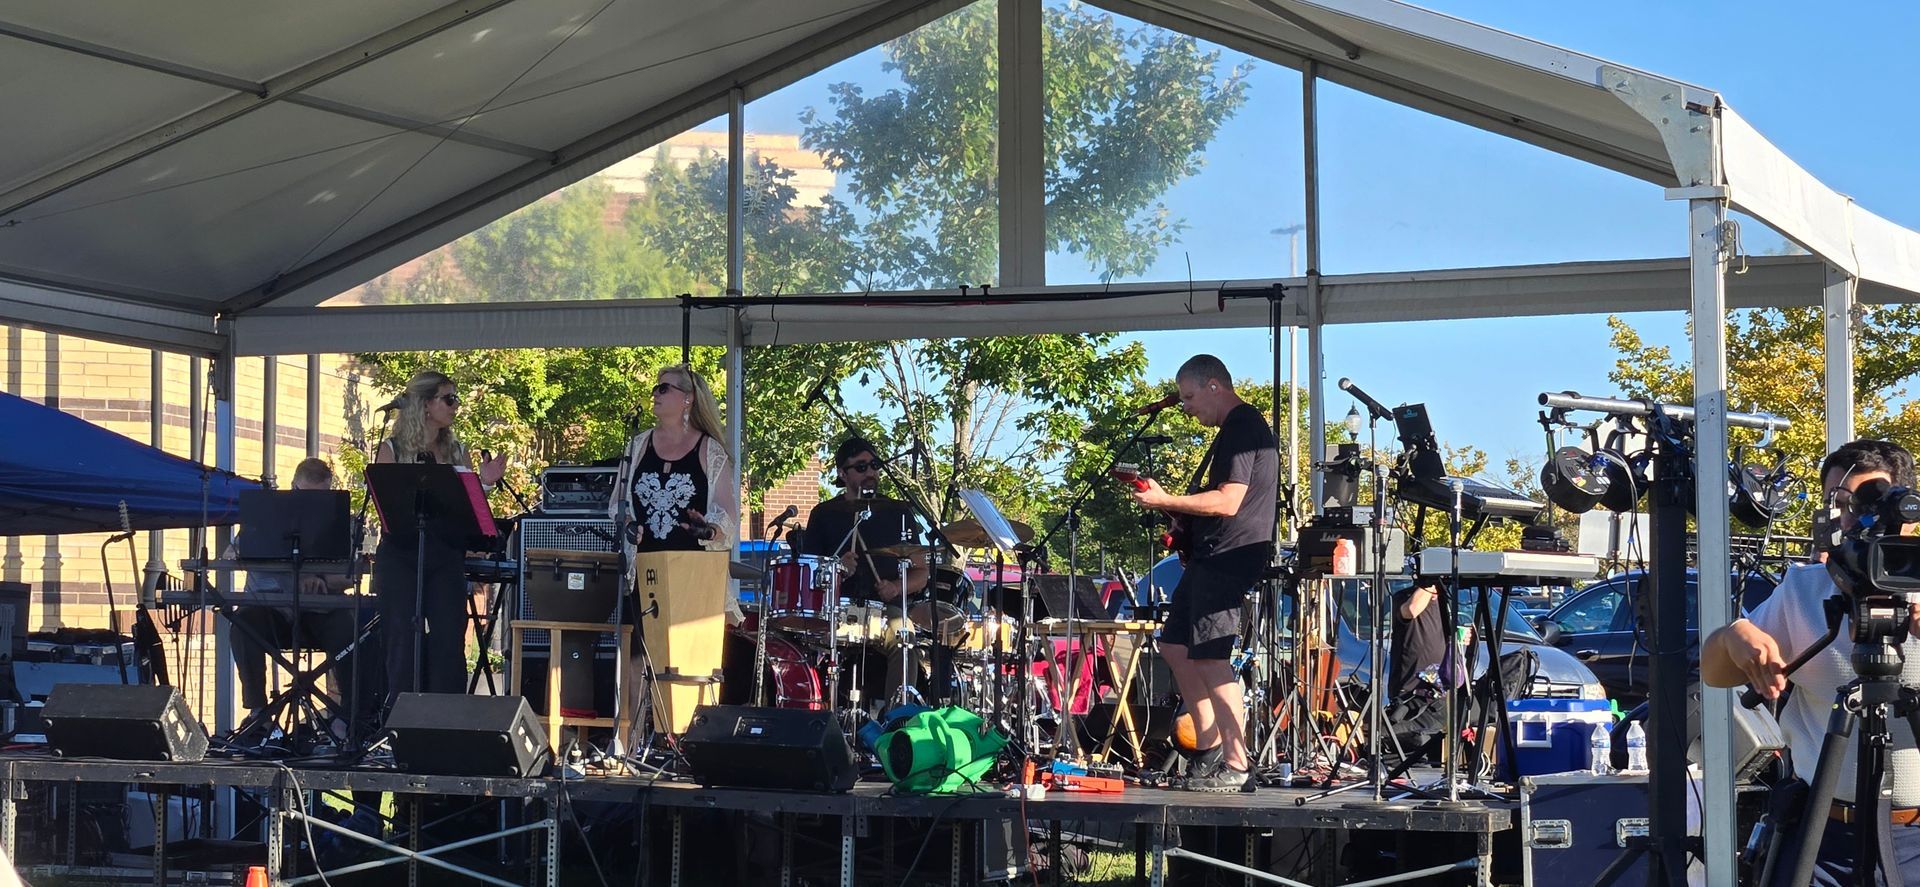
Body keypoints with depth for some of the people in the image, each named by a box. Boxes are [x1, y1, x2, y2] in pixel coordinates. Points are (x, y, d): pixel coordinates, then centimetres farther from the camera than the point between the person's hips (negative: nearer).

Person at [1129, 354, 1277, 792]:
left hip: (1228, 558, -12)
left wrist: (1166, 501, -18)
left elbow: (1228, 502, -22)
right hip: (1210, 558, 12)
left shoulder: (1243, 428, -14)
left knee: (1209, 658, -13)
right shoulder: (1234, 429, 21)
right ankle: (1210, 749, 18)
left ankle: (1236, 767, -11)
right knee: (1175, 647, 15)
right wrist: (1175, 510, 13)